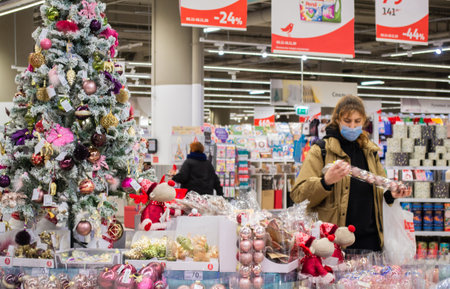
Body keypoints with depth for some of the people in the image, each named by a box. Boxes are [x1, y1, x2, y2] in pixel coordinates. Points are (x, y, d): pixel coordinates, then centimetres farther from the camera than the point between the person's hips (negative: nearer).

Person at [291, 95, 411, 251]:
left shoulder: (370, 151, 15)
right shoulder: (321, 150, -1)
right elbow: (298, 195, -7)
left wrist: (391, 193, 3)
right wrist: (326, 181, -25)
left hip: (369, 237, 5)